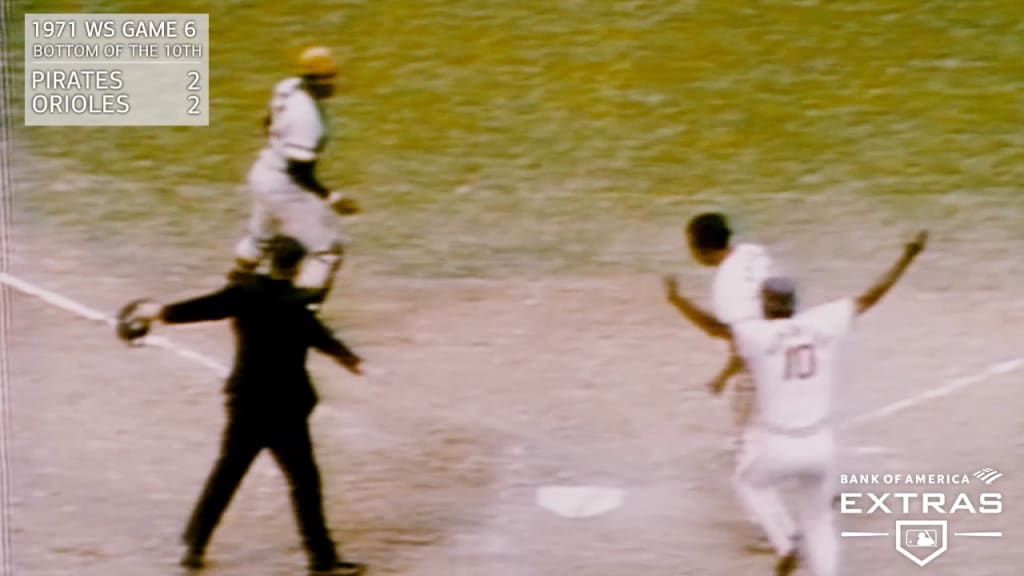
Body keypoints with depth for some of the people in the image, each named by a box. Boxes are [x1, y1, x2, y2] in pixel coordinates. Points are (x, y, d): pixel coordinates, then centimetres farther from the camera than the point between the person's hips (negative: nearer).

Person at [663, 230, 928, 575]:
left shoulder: (759, 334, -13)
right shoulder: (823, 324, -3)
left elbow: (716, 328, -22)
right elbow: (870, 297, 2)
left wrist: (676, 299, -18)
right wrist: (908, 258, 9)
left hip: (775, 446, -3)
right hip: (819, 444, 3)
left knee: (749, 482, 30)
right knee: (819, 519, 21)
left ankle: (785, 545, 14)